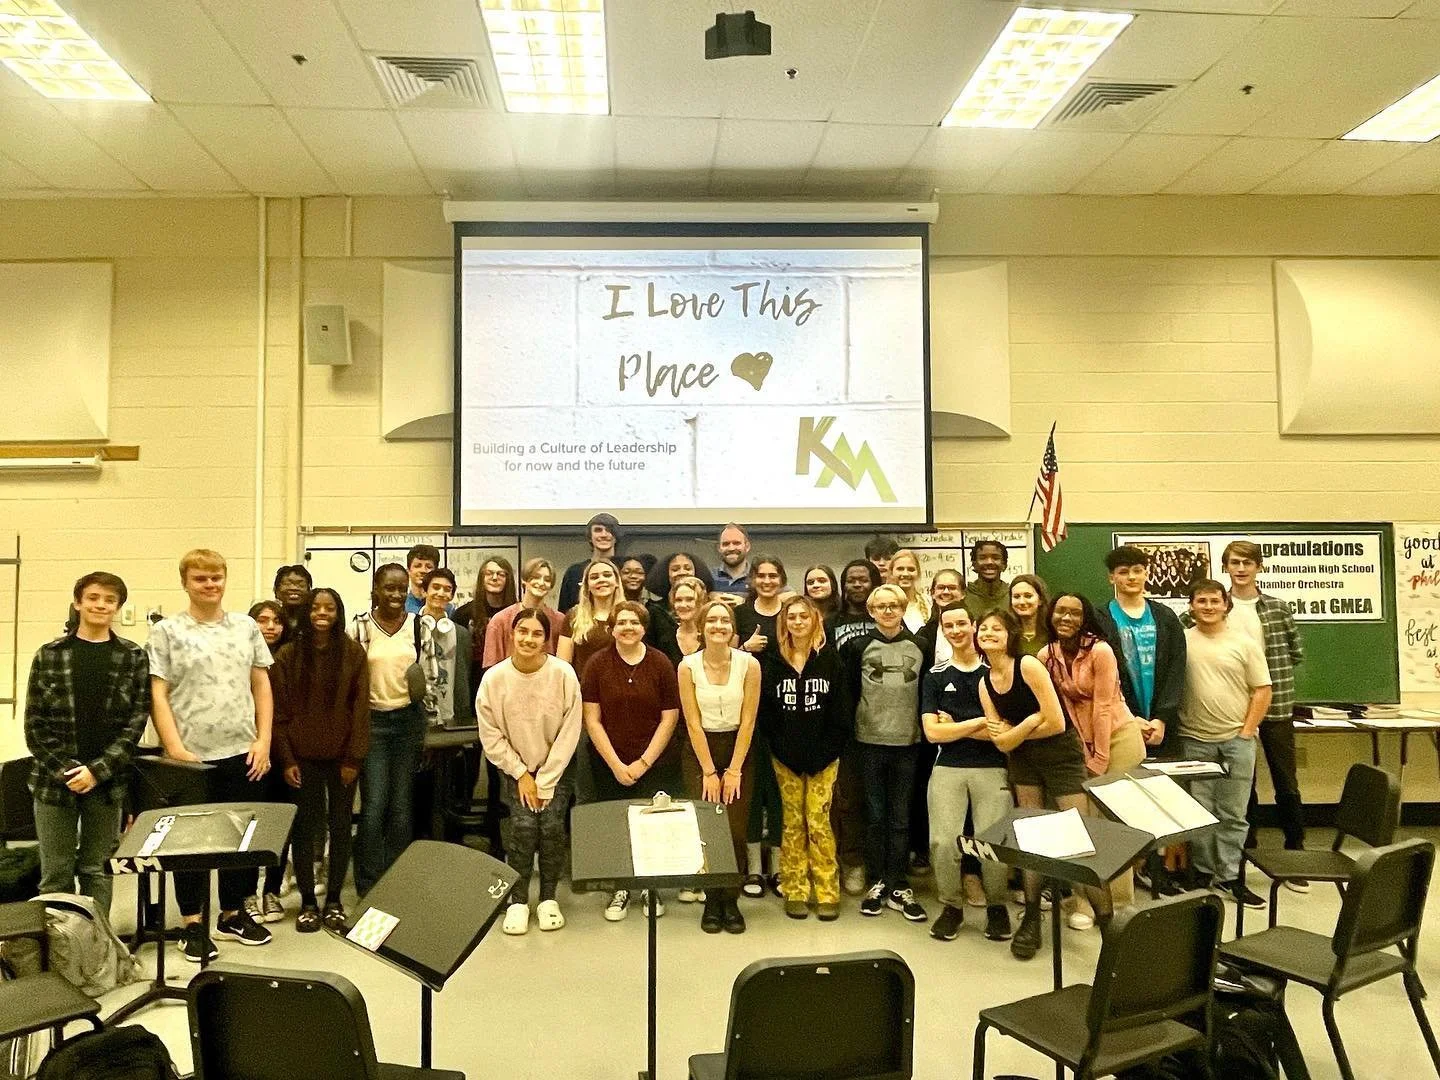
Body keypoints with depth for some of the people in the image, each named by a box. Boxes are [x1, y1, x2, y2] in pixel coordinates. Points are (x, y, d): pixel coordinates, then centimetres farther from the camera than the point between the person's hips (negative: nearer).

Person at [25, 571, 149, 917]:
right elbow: (35, 722, 1)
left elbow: (136, 721, -2)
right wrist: (64, 769, -9)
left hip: (107, 781, 0)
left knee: (97, 870, 9)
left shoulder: (133, 657, 2)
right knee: (56, 873, 6)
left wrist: (97, 770, -11)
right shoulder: (49, 654, 3)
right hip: (55, 780, 0)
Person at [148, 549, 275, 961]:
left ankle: (233, 914, 27)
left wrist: (263, 741, 1)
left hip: (243, 753, 3)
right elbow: (157, 695, -6)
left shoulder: (246, 626, 8)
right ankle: (193, 924, 20)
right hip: (192, 756, -3)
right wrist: (176, 749, -13)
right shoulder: (167, 631, -1)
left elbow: (262, 685, 9)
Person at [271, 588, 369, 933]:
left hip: (341, 756, 0)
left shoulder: (353, 653, -2)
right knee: (305, 827, 4)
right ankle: (307, 902, 17)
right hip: (303, 757, 0)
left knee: (340, 827, 7)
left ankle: (333, 900, 20)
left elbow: (361, 707, -3)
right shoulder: (289, 655, -1)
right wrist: (285, 759, -6)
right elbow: (279, 711, -1)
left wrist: (354, 757, -7)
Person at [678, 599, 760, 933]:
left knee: (736, 829, -5)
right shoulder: (688, 666, -8)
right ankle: (712, 902, 11)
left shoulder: (749, 664, -8)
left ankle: (731, 902, 12)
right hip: (699, 750, 0)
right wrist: (709, 772, -8)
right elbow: (693, 723, -7)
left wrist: (734, 770, -8)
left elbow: (747, 721, -6)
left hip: (738, 747, 0)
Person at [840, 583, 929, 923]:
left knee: (901, 817, 7)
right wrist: (850, 728, -1)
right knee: (875, 815, 7)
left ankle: (899, 887, 15)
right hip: (870, 741, -1)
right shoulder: (859, 646, -1)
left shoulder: (919, 647, 2)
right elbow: (847, 690, 2)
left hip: (907, 742, 1)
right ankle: (876, 884, 17)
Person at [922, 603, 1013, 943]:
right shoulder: (934, 676, 9)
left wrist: (955, 727, -3)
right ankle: (951, 906, 11)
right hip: (947, 768, 1)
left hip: (992, 768, -1)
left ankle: (997, 906, 16)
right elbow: (932, 732, -1)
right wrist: (980, 723, -6)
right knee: (943, 841, -10)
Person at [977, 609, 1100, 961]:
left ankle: (1108, 918, 9)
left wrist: (1015, 732, -5)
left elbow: (1056, 723, -20)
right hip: (1023, 763, 5)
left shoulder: (1028, 665, -17)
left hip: (1062, 758, -5)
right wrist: (1029, 723, -20)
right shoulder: (985, 683, 1)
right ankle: (1031, 920, 17)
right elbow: (1002, 743, -3)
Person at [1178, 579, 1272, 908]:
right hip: (1195, 740, 0)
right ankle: (1202, 871, 20)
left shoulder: (1244, 643, 2)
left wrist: (1246, 733, -3)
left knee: (1233, 813, 6)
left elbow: (1262, 691, 3)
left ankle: (1228, 875, 16)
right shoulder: (1181, 641, 1)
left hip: (1237, 740, 0)